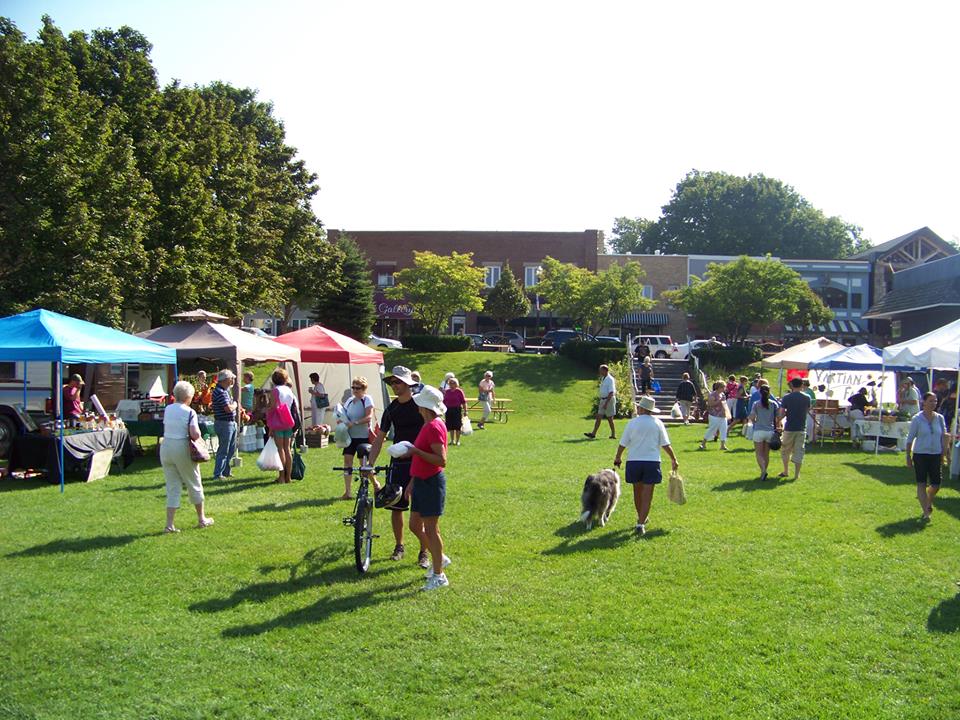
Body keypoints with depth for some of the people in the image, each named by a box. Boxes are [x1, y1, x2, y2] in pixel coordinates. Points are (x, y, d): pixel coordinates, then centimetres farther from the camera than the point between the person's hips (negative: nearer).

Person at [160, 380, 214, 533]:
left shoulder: (167, 409, 5)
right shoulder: (189, 412, -12)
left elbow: (166, 428, 5)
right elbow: (195, 434, -19)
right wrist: (197, 436, 1)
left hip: (166, 446, 5)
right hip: (182, 448, -5)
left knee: (172, 487, 10)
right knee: (194, 484, 13)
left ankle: (169, 524, 4)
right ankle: (201, 519, 26)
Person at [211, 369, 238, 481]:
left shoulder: (225, 391, 13)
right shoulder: (220, 392, -20)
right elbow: (228, 408, -25)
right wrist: (234, 405, -8)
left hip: (231, 423, 10)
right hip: (224, 424, -10)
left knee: (232, 449, 17)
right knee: (223, 450, -3)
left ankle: (226, 471, 27)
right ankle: (218, 474, 4)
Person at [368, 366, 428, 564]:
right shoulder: (391, 409, 7)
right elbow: (379, 439, 9)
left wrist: (412, 449, -15)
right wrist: (370, 464, 2)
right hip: (398, 463, 4)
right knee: (396, 507, 7)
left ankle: (424, 551, 7)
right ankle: (399, 546, 24)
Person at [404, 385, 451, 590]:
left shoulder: (434, 427, -18)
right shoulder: (427, 425, 13)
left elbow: (441, 460, -25)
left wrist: (416, 451, -26)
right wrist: (412, 482, 21)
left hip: (432, 483, -10)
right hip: (422, 481, 10)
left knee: (431, 530, -3)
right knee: (415, 526, 16)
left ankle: (439, 576, 7)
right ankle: (439, 558, 32)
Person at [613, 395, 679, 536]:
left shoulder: (632, 423, -3)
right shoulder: (657, 423, -1)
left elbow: (623, 444, 1)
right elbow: (666, 445, -1)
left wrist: (618, 458, 18)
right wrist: (673, 459, 12)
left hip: (634, 461, 1)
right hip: (652, 461, -1)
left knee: (637, 492, 19)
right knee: (647, 495, 1)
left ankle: (641, 518, 36)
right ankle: (640, 524, -8)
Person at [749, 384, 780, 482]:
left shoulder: (756, 404, -3)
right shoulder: (774, 404, 1)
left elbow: (751, 417, -8)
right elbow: (778, 418, -2)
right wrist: (776, 428, 8)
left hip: (759, 431, -2)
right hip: (770, 431, 2)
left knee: (759, 453, 2)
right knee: (766, 453, 13)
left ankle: (763, 470, -18)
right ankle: (764, 472, 17)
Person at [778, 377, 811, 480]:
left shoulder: (786, 397, -8)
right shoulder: (807, 398, -1)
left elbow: (781, 414, -10)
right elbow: (807, 411, 12)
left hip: (789, 428, -1)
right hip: (802, 428, 1)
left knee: (785, 450, 16)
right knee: (799, 451, 5)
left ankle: (786, 471, 22)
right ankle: (797, 474, 6)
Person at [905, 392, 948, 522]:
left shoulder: (940, 418, 3)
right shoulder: (917, 419, -6)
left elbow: (944, 437, 10)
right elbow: (910, 438, -2)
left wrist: (944, 455, 7)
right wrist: (908, 456, -3)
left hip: (935, 454, 3)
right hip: (920, 454, -3)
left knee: (936, 484, 4)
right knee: (922, 484, -2)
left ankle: (929, 502, 35)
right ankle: (926, 512, 3)